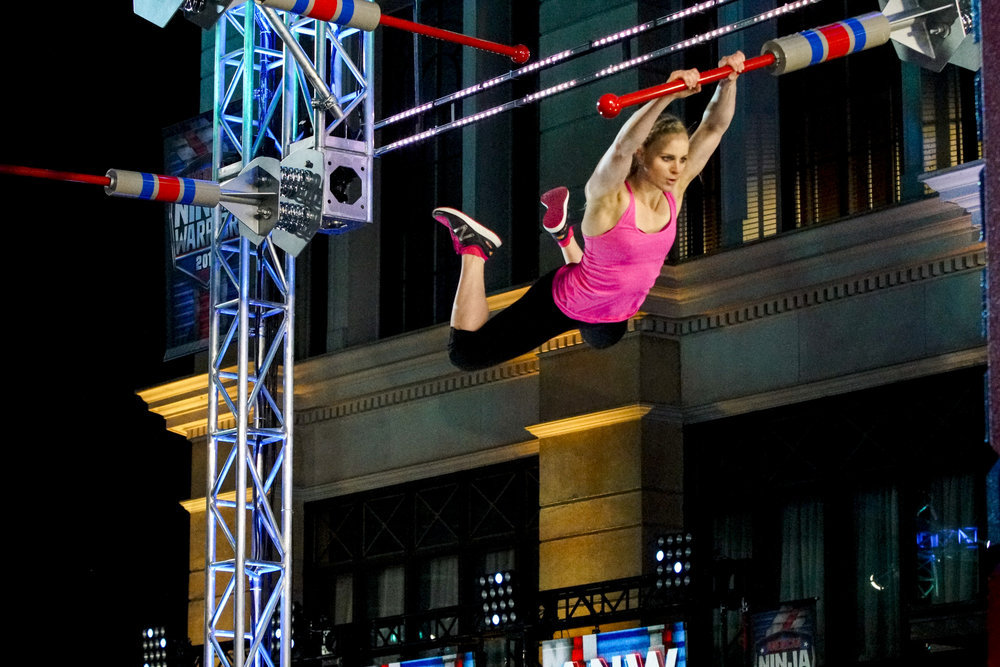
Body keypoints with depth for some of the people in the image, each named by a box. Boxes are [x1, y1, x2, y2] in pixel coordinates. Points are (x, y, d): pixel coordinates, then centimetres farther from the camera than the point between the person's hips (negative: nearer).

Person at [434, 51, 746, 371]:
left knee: (604, 339, 44)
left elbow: (714, 126, -21)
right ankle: (474, 248, 15)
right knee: (465, 353, -1)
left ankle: (563, 234, 44)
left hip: (614, 317, 6)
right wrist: (667, 95, -68)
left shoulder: (674, 190, -15)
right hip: (564, 305, -6)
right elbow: (622, 148, -55)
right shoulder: (608, 194, -33)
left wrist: (728, 80, -40)